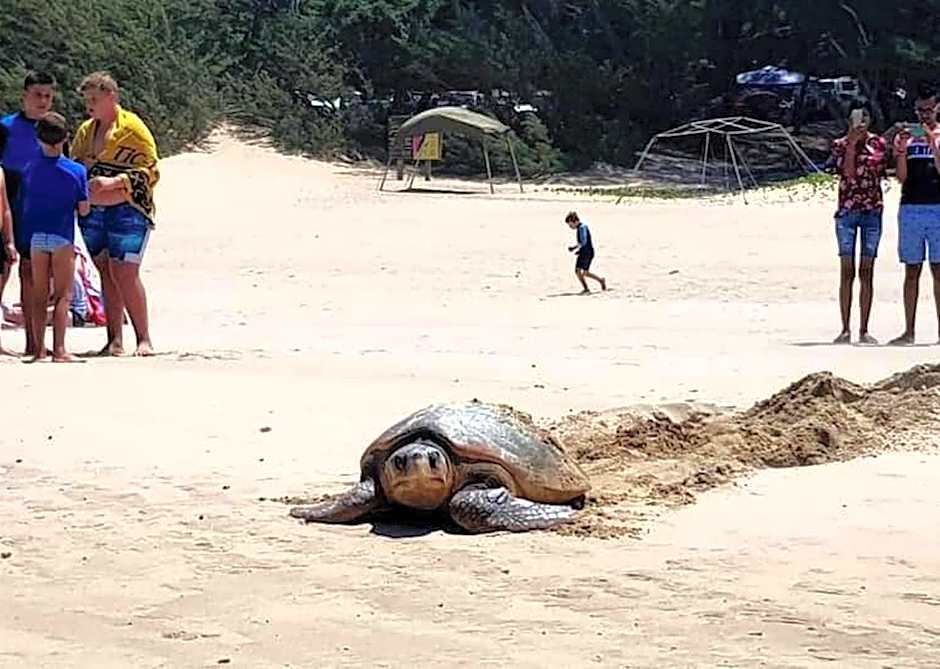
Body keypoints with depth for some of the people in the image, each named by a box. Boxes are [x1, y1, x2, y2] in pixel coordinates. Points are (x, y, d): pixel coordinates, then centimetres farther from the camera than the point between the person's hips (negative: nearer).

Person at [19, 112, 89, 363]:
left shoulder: (29, 170, 0)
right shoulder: (76, 171, -6)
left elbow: (24, 205, 5)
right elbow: (84, 210, -3)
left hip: (35, 236, 3)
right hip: (63, 237, -3)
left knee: (39, 295, 9)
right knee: (64, 295, 1)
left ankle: (39, 348, 10)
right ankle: (59, 349, -7)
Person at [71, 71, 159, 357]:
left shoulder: (132, 128, -5)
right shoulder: (85, 131, 16)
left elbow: (149, 171, -9)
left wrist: (113, 182, -19)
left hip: (126, 210, -6)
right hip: (92, 212, 6)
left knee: (125, 274, -12)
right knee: (107, 275, 6)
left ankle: (144, 338, -3)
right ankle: (115, 341, 8)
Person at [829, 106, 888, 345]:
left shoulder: (878, 143, 6)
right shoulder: (840, 144, 3)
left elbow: (882, 175, 9)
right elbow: (848, 172, -11)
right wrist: (851, 144, -14)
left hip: (872, 211, 1)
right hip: (846, 211, -1)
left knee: (866, 273, 1)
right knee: (847, 272, -2)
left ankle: (864, 330, 4)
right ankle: (845, 330, 1)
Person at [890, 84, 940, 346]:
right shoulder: (905, 136, 11)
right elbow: (901, 177, 3)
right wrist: (902, 148, -10)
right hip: (910, 208, 2)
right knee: (912, 271, 3)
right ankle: (909, 331, 5)